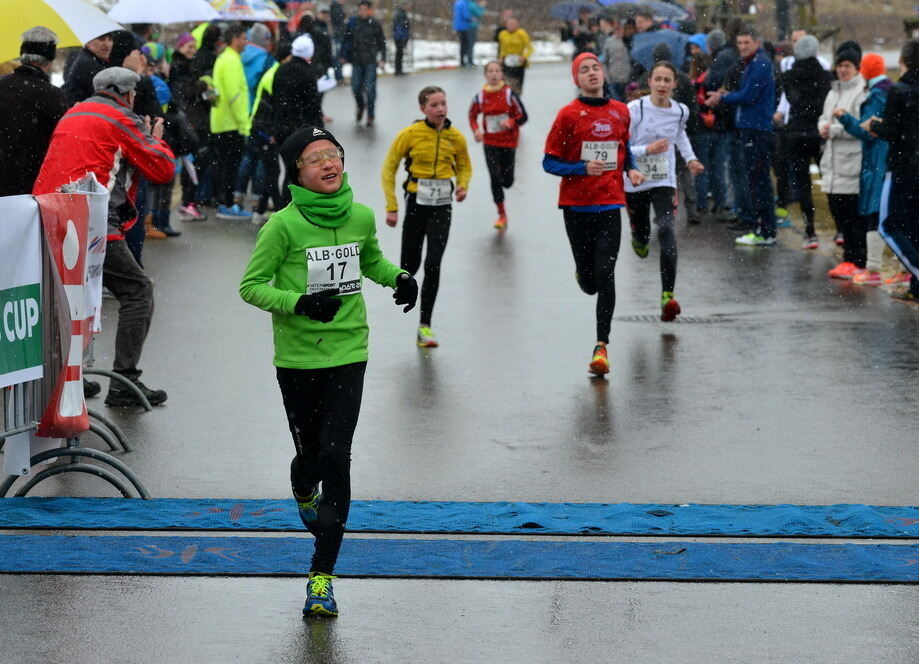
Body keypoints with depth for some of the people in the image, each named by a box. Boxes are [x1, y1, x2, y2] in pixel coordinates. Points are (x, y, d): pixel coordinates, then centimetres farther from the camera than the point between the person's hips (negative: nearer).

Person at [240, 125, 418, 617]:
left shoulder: (361, 217, 1)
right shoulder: (284, 225, -11)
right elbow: (251, 285, -8)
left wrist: (399, 278, 2)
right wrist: (300, 303, -23)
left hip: (347, 354, 2)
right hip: (297, 358, -1)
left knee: (336, 456, -10)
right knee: (310, 455, 8)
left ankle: (322, 577, -5)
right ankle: (304, 494, 50)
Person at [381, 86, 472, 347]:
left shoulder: (456, 137, 1)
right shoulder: (410, 134, -8)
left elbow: (464, 167, 18)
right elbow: (389, 169, -3)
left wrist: (463, 185, -4)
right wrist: (391, 207, -7)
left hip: (442, 206, 1)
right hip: (416, 203, -1)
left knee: (433, 264, -10)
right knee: (410, 264, 3)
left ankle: (425, 326, -3)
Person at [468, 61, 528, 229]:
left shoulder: (509, 94, -10)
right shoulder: (480, 97, -4)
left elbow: (523, 116, -5)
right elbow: (472, 115, 13)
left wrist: (511, 122, -24)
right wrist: (476, 130, -4)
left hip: (509, 142, -1)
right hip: (490, 143, 1)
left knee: (507, 181, 5)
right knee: (495, 176, -11)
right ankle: (502, 215, 2)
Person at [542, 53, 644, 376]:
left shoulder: (621, 112, 8)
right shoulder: (568, 115, -3)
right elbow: (549, 162, -3)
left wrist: (631, 170, 5)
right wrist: (583, 168, -18)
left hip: (610, 205, 1)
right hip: (576, 206, -1)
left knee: (605, 276, -9)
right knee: (589, 283, 4)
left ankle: (602, 346, -4)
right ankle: (584, 273, 43)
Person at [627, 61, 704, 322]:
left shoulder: (680, 111, -2)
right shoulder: (635, 109, -15)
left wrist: (690, 158, 13)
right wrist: (647, 149, -28)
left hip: (664, 183, 1)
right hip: (635, 183, -1)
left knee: (666, 231, -20)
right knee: (641, 237, 15)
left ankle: (668, 295, -25)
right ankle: (640, 241, 58)